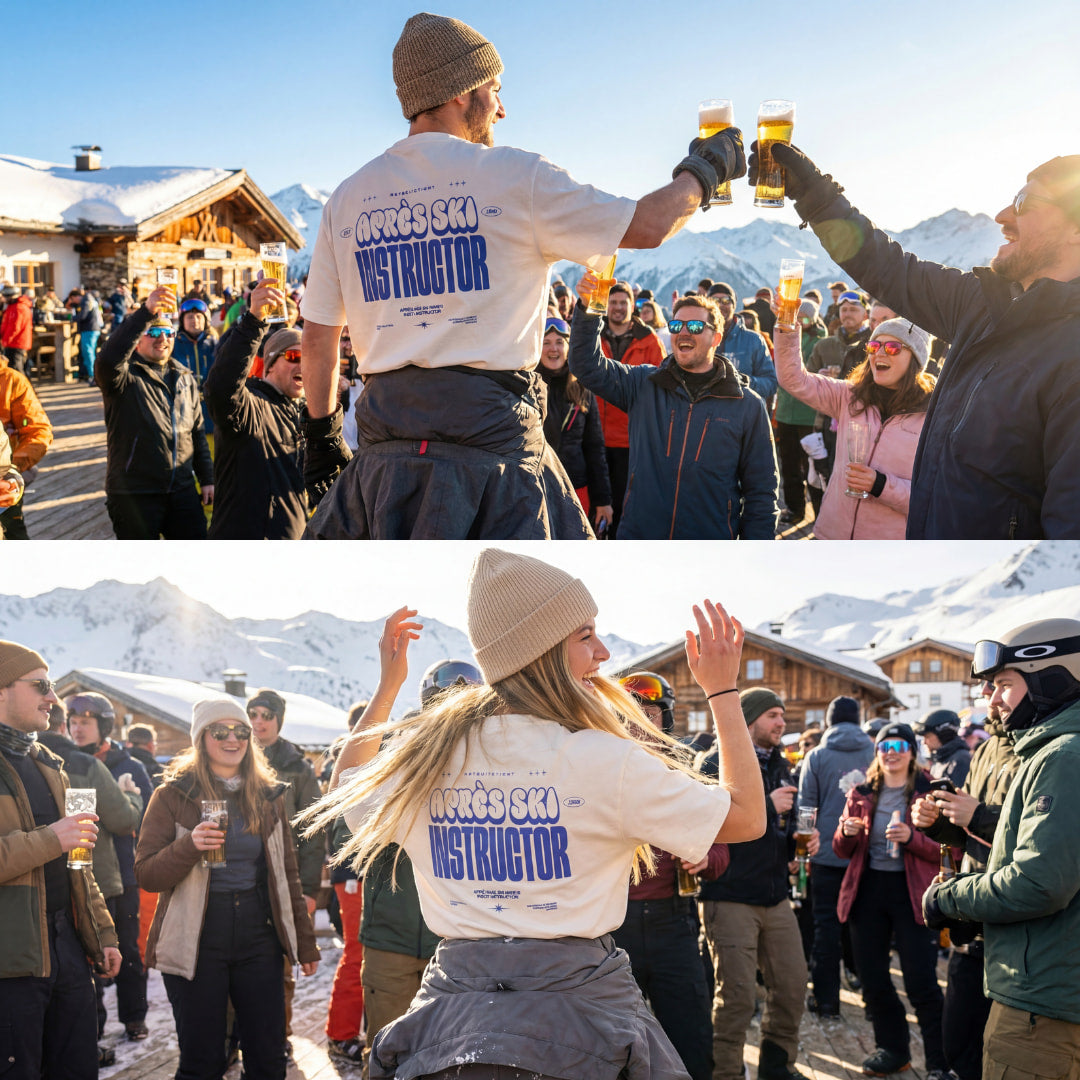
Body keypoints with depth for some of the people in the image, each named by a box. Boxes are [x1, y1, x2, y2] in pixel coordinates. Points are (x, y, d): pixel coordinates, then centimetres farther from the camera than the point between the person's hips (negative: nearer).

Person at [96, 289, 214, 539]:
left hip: (182, 491, 5)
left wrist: (207, 479, 14)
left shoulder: (184, 378, 15)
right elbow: (109, 359, -30)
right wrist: (146, 312, -38)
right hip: (134, 496, -5)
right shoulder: (127, 376, -5)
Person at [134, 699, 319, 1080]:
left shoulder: (268, 795, 10)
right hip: (196, 942, -3)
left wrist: (305, 944, 13)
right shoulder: (174, 795, -1)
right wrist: (189, 846, -23)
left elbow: (287, 874, 14)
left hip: (259, 938, 3)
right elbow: (146, 874, -5)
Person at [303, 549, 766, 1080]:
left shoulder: (421, 757, 0)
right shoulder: (605, 761, -14)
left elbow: (343, 792, 24)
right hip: (580, 998, -3)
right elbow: (747, 816, -2)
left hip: (453, 1010, 3)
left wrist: (387, 687, 30)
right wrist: (723, 689, 7)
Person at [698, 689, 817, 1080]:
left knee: (792, 985, 9)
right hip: (730, 897, -7)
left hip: (774, 896, 7)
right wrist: (767, 806, -19)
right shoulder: (717, 763, -8)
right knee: (738, 994, -6)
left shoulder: (779, 765, 17)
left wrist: (803, 840, 5)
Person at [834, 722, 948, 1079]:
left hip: (911, 892, -4)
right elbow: (843, 850, 12)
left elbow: (945, 851, -7)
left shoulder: (929, 793, -3)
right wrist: (846, 833, -10)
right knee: (872, 978, 9)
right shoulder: (862, 793, 9)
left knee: (921, 982, -6)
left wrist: (911, 838, -24)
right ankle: (892, 1048, 27)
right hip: (868, 890, 4)